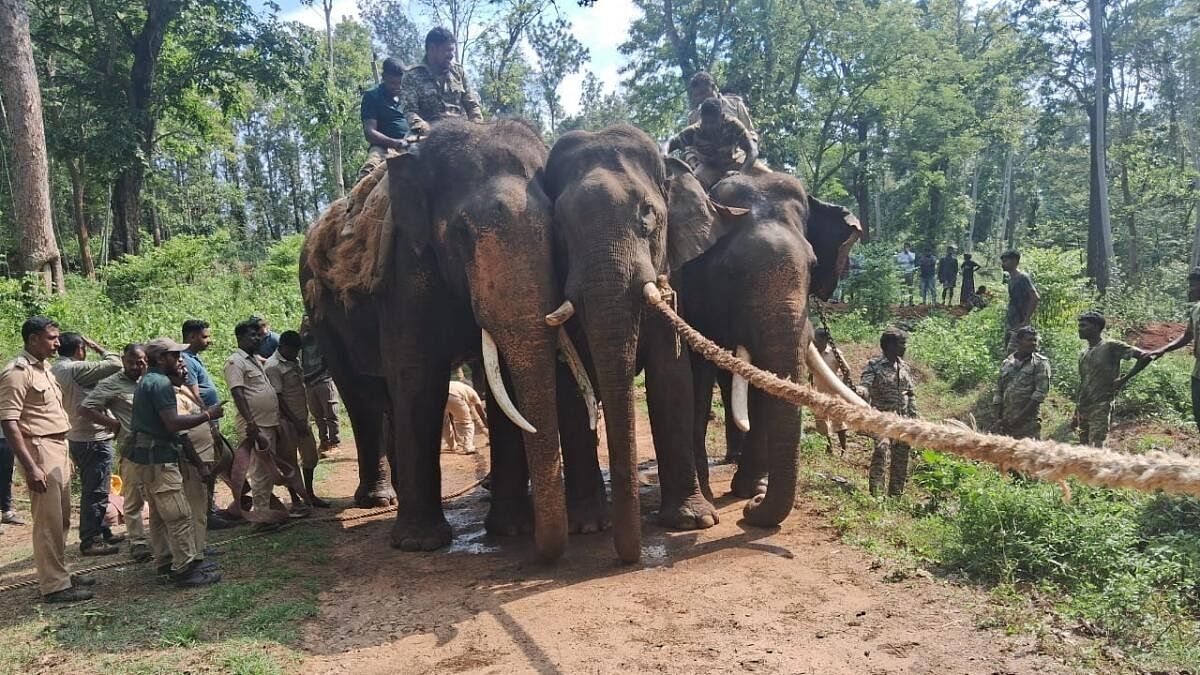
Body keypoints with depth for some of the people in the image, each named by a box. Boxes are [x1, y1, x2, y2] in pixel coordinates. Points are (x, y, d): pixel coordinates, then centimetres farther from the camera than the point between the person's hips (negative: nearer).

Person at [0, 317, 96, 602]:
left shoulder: (43, 368, 15)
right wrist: (30, 467, -23)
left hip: (58, 450, 9)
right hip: (39, 451, -9)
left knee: (62, 519, 16)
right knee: (48, 522, -4)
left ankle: (61, 573, 27)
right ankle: (54, 586, 3)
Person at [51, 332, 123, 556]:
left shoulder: (55, 370, 10)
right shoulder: (76, 369, -19)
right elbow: (115, 363, -21)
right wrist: (97, 347, -6)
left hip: (75, 438, 10)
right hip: (94, 438, -10)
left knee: (91, 489, 19)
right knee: (96, 492, -2)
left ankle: (102, 532, 29)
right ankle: (90, 541, 4)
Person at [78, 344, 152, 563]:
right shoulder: (112, 384, -4)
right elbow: (85, 409, -9)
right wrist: (114, 424, -11)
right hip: (132, 451, -5)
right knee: (133, 500, 2)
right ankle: (138, 543, 12)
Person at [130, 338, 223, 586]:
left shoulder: (147, 380, 16)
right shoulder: (161, 383, -16)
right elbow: (172, 422, -25)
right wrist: (206, 415, -18)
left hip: (145, 457, 11)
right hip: (158, 458, -11)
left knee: (159, 514, 18)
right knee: (180, 516, -8)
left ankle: (166, 561, 28)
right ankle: (186, 569, -6)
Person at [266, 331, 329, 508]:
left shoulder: (295, 360, 10)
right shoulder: (273, 367, -15)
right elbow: (278, 398, -18)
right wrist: (296, 422, -19)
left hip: (302, 418, 8)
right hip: (287, 422, -8)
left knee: (310, 457, 13)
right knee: (290, 462, 1)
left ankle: (309, 495, 27)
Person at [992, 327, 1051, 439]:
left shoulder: (1040, 363, 1)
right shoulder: (1006, 363, 13)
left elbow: (1041, 392, -8)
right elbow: (998, 393, 14)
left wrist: (1021, 415, -13)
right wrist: (998, 419, 3)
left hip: (1029, 420, -4)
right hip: (1006, 421, 4)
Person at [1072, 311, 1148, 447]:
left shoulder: (1111, 347, -5)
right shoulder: (1083, 354, 16)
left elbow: (1144, 357, -10)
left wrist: (1125, 378, -12)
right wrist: (1076, 414, 20)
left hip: (1101, 407, -7)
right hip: (1083, 408, 7)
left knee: (1096, 448, -15)